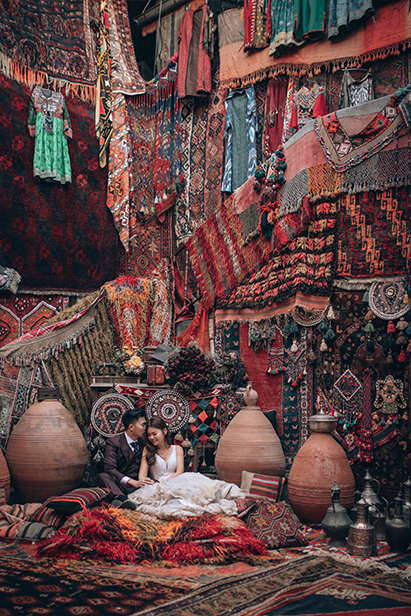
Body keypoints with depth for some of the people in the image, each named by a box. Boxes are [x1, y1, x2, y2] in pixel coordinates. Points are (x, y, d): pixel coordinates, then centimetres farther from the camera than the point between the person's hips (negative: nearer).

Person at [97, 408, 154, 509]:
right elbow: (109, 468, -15)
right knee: (102, 476, -32)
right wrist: (133, 482, -27)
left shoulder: (142, 443, 20)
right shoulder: (113, 442, 0)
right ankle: (122, 498, -61)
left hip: (138, 484, 4)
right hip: (119, 485, -4)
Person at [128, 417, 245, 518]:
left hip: (177, 483, 1)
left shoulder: (177, 449, 15)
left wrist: (165, 482, -16)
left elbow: (179, 472, 1)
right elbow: (142, 476, 3)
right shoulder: (148, 450, 13)